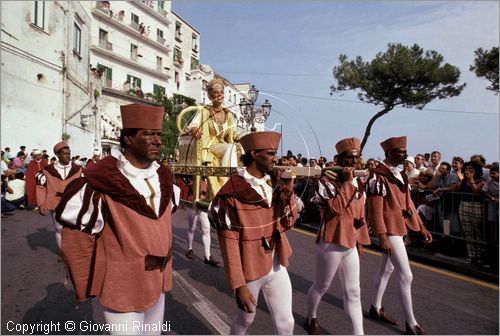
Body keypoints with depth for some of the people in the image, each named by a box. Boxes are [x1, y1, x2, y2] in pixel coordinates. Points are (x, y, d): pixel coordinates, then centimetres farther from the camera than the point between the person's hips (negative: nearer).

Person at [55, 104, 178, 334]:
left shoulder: (163, 177, 0)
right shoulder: (100, 181, -22)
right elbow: (75, 240, -14)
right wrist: (88, 285, -5)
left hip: (157, 282, 7)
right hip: (123, 286, -6)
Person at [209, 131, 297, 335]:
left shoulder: (273, 185, 0)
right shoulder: (231, 193, -19)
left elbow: (288, 222, 1)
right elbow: (229, 243, -17)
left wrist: (287, 189, -13)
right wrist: (239, 285, -16)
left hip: (277, 267, 5)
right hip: (250, 269, -5)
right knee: (246, 318, 20)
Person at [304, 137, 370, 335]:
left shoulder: (358, 184, 8)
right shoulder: (326, 181, -14)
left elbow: (360, 214, 15)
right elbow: (337, 208, -27)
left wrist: (361, 240, 16)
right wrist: (347, 182, -22)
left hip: (351, 244, 6)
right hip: (330, 244, -6)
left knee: (353, 292, 10)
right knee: (321, 287, 14)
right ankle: (311, 319, 39)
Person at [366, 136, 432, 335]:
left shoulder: (399, 174, 10)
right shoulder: (378, 176, -18)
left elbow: (407, 202, 14)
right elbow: (375, 210, -20)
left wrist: (421, 227, 13)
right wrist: (382, 237, -23)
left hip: (399, 227, 9)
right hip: (389, 229, -9)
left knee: (387, 269, 18)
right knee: (406, 275, -4)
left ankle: (376, 308, 34)